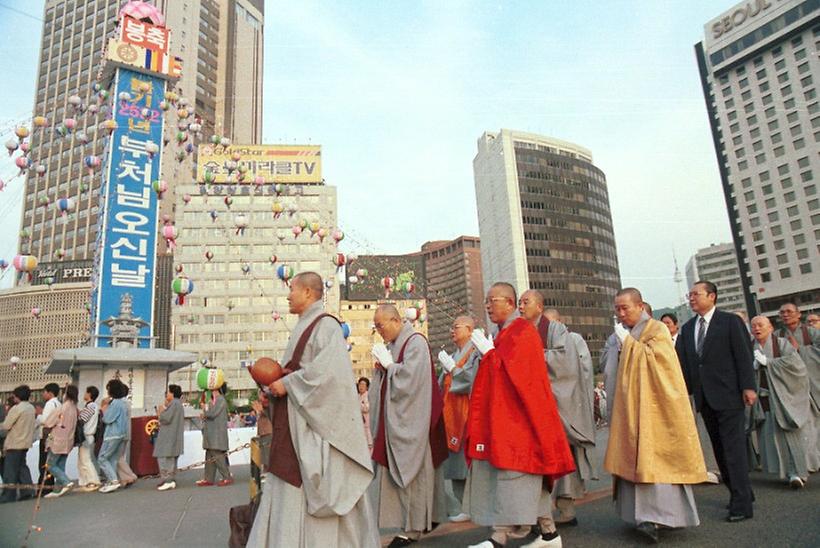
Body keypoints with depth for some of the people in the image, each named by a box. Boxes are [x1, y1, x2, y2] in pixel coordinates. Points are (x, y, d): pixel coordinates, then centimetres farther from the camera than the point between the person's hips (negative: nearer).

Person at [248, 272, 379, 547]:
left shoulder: (325, 325, -10)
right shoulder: (303, 328, 18)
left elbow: (326, 370, -23)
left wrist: (287, 383, -16)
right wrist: (277, 383, 3)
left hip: (315, 424, -9)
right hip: (295, 425, 9)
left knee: (311, 491, -2)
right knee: (288, 491, 9)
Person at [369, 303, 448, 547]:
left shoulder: (415, 342, -12)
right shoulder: (393, 344, 12)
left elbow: (409, 378, -22)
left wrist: (388, 364, -11)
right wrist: (381, 367, -2)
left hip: (410, 421, -8)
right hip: (396, 420, 8)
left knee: (410, 471, -1)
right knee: (398, 470, 12)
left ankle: (412, 528, 9)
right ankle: (421, 519, 23)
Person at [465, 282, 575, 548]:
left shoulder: (522, 331, -10)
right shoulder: (504, 333, 16)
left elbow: (511, 370, -20)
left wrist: (487, 350, -10)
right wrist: (487, 351, 5)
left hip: (517, 417, -9)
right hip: (503, 415, 9)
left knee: (512, 471, -7)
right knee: (528, 475, 12)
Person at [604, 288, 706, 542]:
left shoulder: (657, 329, -3)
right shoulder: (625, 336, 17)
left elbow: (652, 359, -19)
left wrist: (628, 341, -12)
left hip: (654, 406, -7)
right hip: (631, 407, 7)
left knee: (654, 456, -11)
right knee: (638, 457, 5)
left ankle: (657, 515, -13)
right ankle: (645, 512, 11)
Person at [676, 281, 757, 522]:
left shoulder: (730, 321, -3)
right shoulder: (687, 328, 12)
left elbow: (744, 355, -7)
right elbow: (681, 360, 7)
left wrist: (748, 387, -13)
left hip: (728, 395, -6)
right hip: (704, 398, 6)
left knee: (734, 447, -5)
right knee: (720, 449, 13)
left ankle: (741, 504, 1)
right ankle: (741, 493, 28)